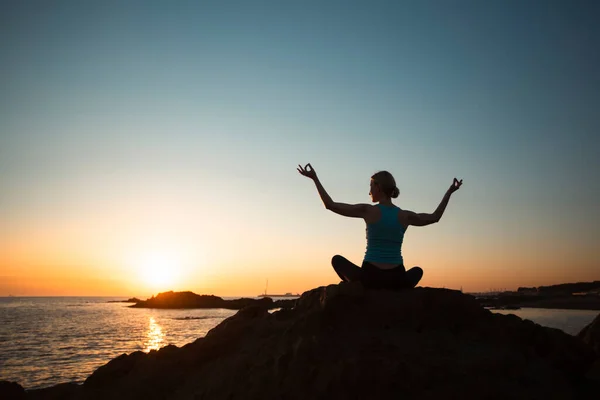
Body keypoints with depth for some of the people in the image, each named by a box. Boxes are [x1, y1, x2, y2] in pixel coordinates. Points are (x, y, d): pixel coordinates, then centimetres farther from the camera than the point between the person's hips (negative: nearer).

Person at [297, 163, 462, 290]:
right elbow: (435, 217, 21)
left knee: (337, 259, 25)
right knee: (417, 271, 38)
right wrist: (449, 192, 30)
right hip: (396, 280, 3)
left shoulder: (368, 211, -5)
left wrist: (315, 178, 6)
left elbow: (330, 205, -1)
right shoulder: (405, 215, 3)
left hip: (371, 277, -2)